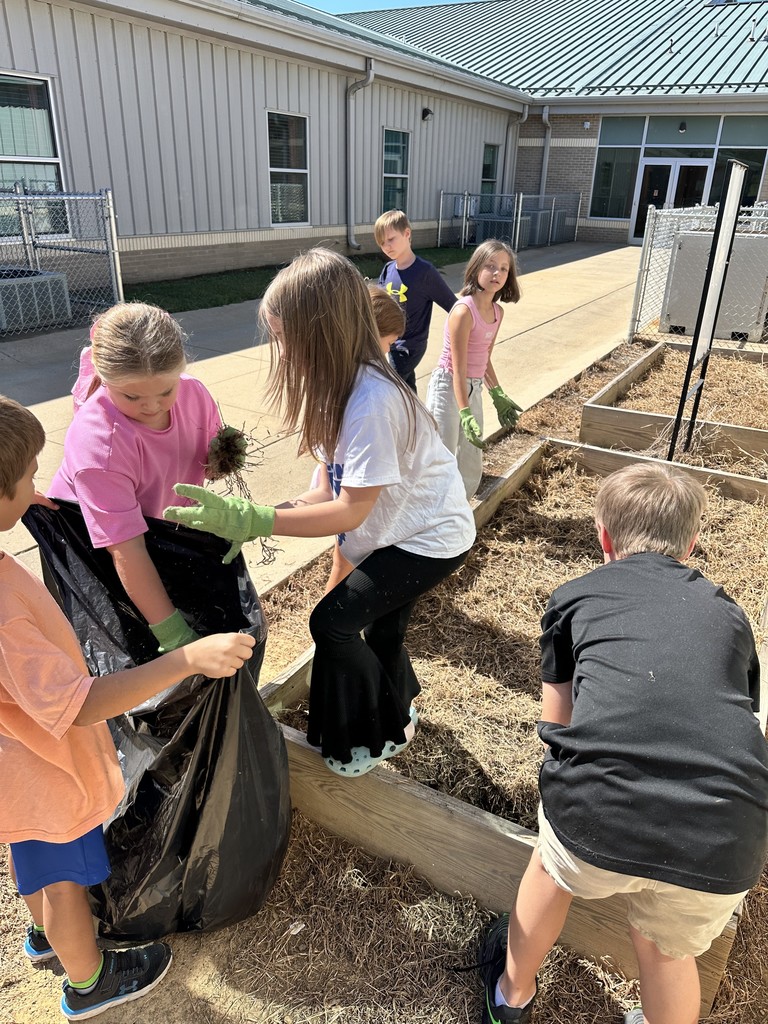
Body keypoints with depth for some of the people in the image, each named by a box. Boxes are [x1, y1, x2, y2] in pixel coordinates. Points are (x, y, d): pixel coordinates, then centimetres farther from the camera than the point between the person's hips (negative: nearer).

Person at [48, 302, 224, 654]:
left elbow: (210, 459, -3)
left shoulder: (193, 393, -23)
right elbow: (126, 551, -40)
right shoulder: (97, 441, -39)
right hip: (89, 546, -5)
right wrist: (174, 636, -39)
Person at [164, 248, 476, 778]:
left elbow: (350, 511, -29)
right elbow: (332, 488, -6)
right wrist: (261, 519, -19)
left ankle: (379, 738, 14)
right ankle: (398, 715, 49)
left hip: (430, 538, -9)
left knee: (333, 622, -10)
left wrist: (255, 520, -32)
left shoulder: (372, 401, -32)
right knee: (381, 632, 20)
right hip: (400, 530, 9)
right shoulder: (342, 387, -3)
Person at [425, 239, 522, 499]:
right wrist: (465, 415, -27)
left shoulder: (497, 311, 3)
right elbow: (458, 369, -23)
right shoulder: (464, 310, -21)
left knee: (471, 466, 15)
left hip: (474, 389, 8)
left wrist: (498, 395, 19)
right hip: (448, 388, -8)